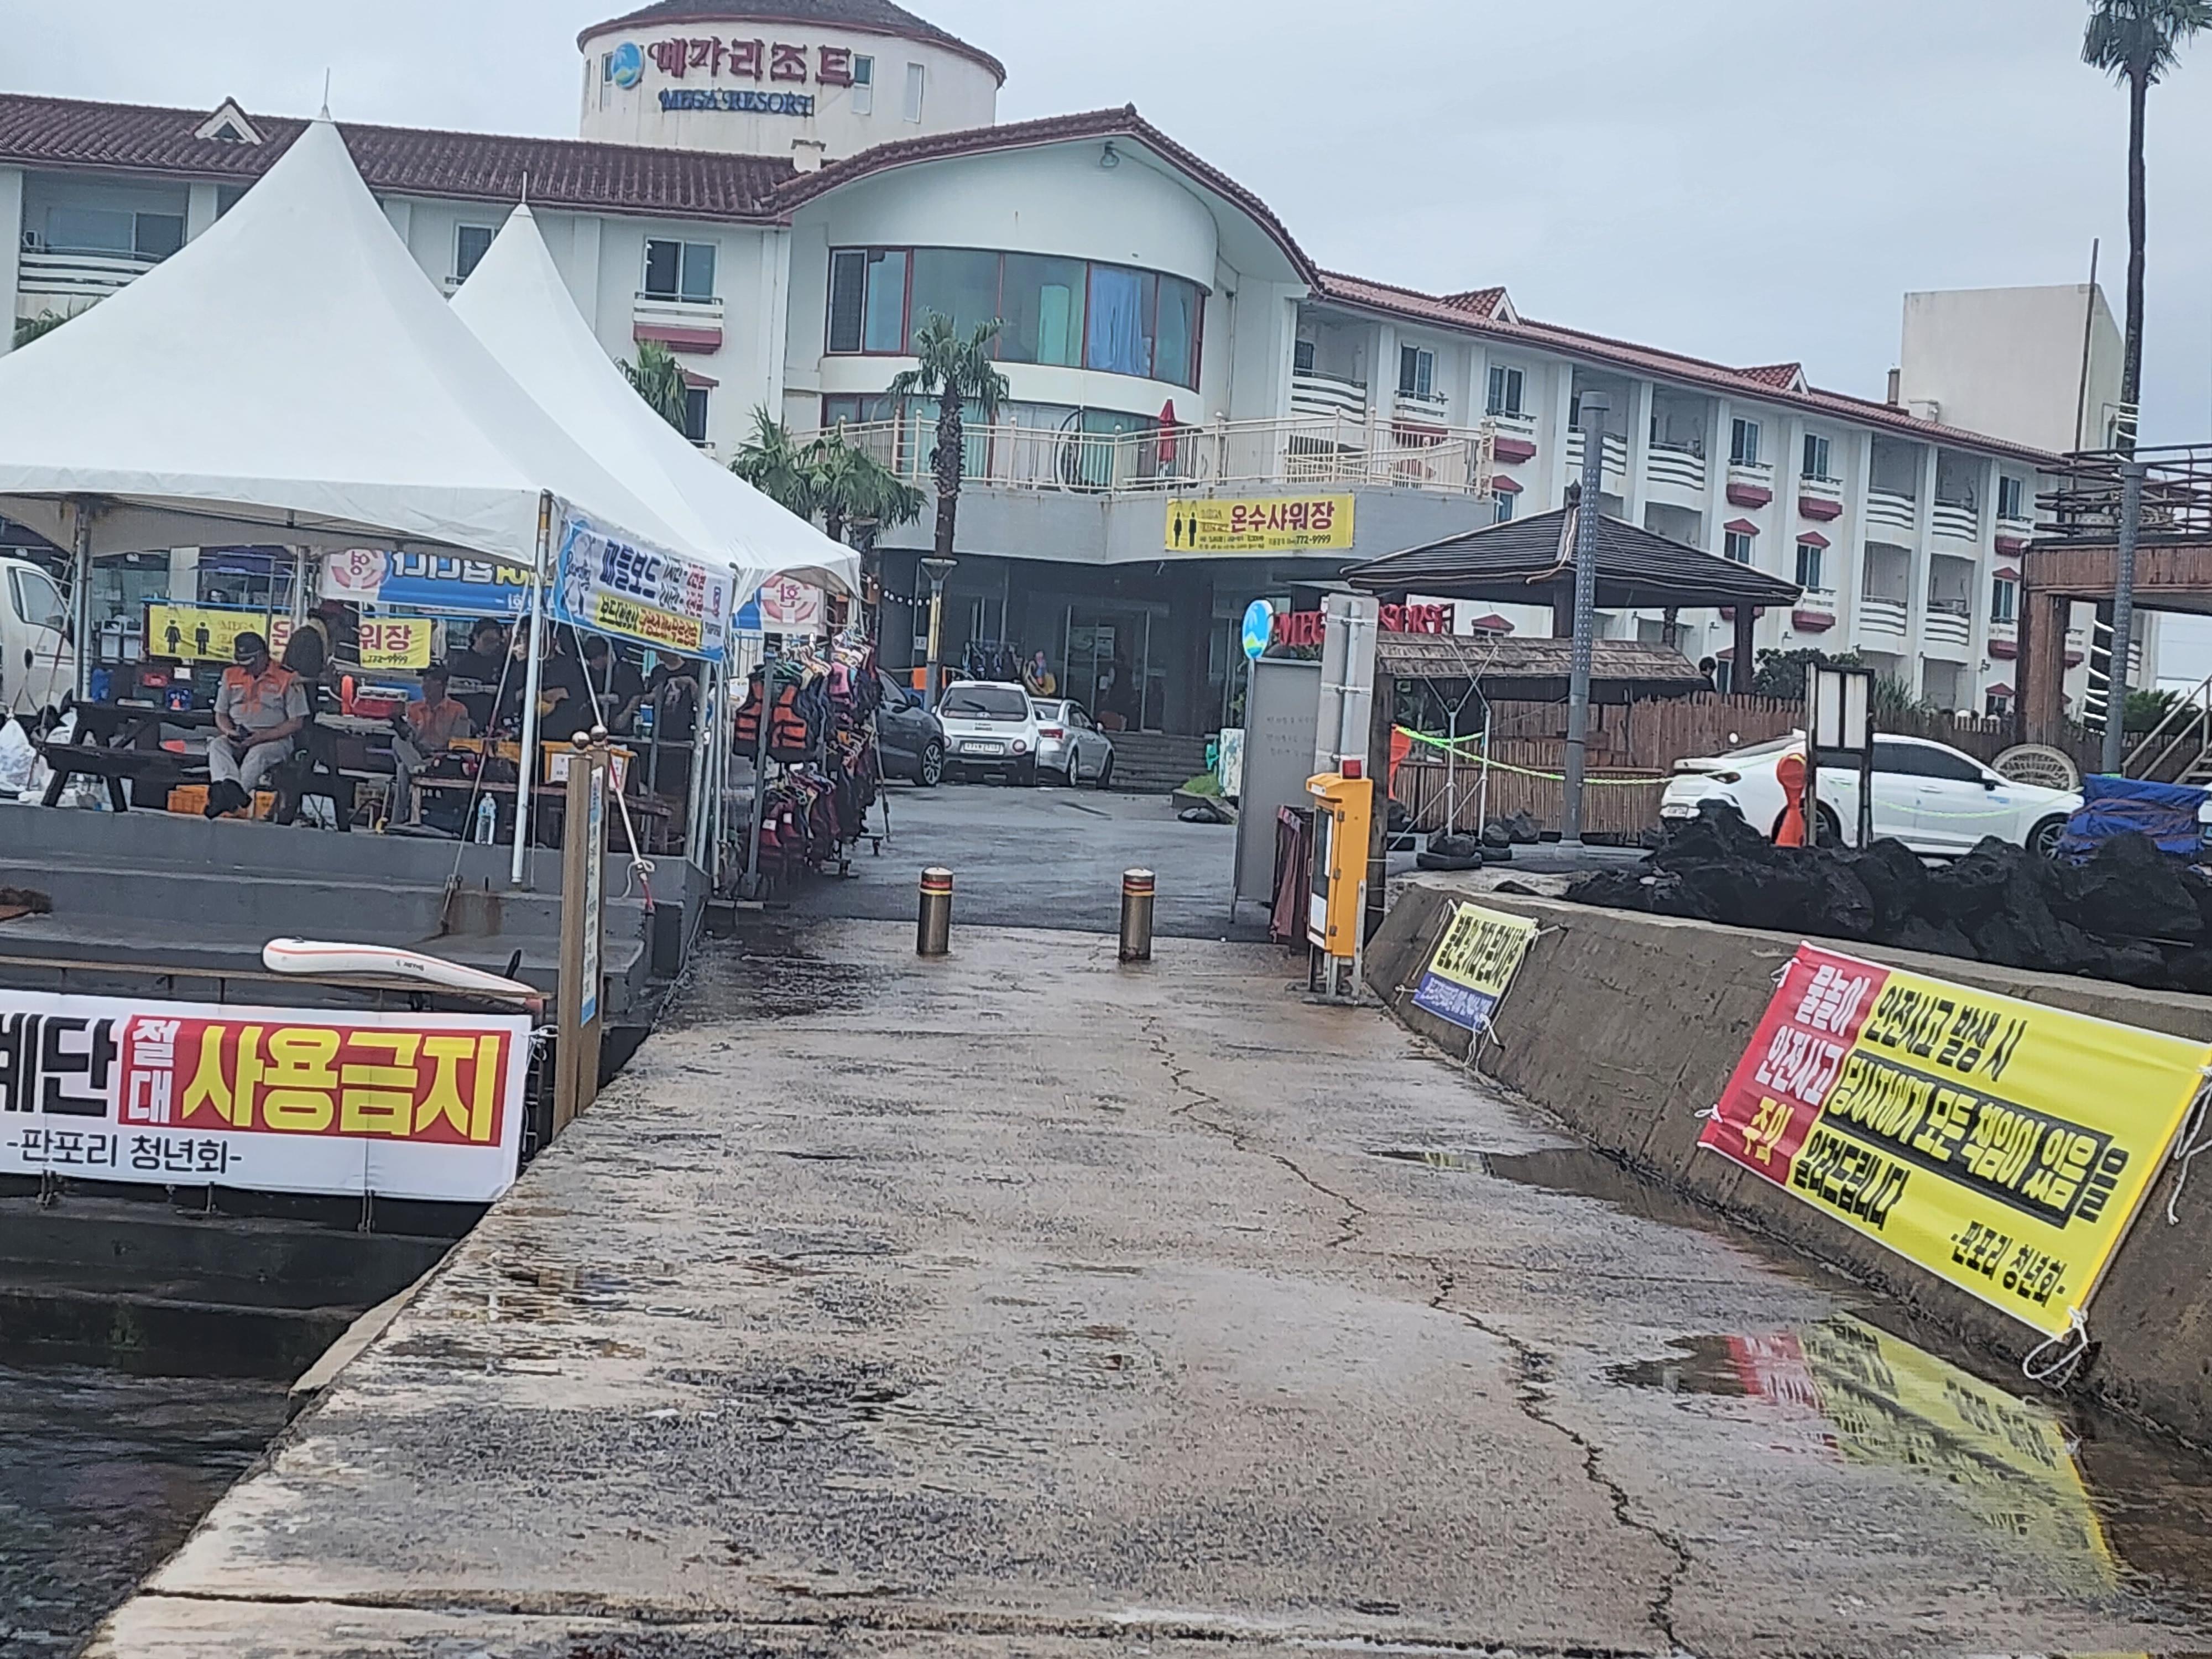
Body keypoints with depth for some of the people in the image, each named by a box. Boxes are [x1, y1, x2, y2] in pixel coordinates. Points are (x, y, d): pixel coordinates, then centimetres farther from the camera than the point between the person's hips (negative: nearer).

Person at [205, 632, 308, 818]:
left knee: (258, 753, -36)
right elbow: (220, 714, 18)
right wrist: (229, 732, -6)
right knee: (216, 745, -27)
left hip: (275, 740, -4)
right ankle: (228, 785, -54)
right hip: (237, 740, 4)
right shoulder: (231, 675, 13)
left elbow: (296, 723, -4)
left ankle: (229, 797, -53)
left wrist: (263, 736, -16)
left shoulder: (288, 679, -3)